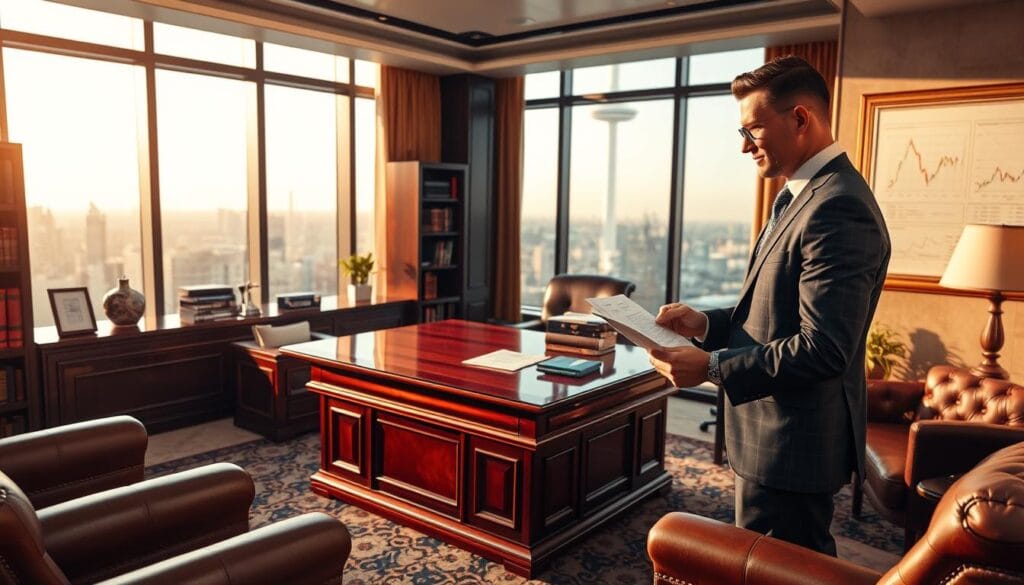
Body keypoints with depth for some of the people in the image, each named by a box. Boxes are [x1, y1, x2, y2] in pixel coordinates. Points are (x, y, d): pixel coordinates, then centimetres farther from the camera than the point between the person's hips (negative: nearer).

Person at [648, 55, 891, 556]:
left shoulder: (838, 209, -22)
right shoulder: (802, 196, 12)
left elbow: (823, 348, -27)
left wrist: (712, 366, -20)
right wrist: (706, 323, 2)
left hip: (791, 448, -10)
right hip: (781, 437, 10)